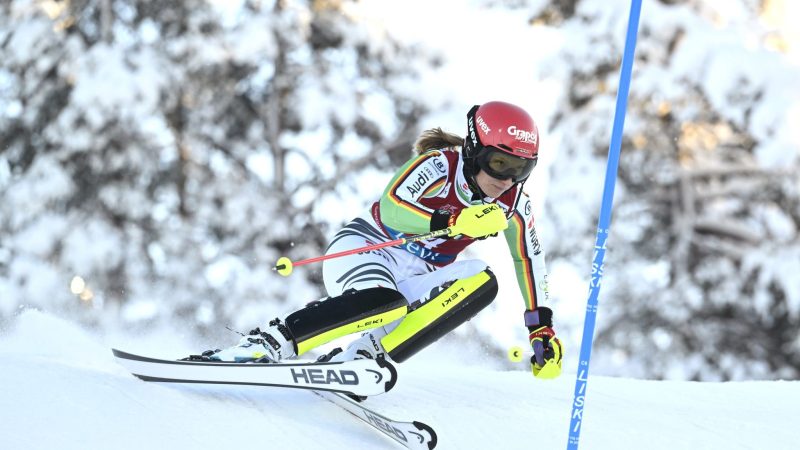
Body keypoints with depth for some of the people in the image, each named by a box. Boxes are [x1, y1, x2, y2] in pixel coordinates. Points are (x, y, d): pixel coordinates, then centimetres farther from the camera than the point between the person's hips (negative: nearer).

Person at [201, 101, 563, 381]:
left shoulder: (513, 202, -1)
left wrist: (541, 327, 6)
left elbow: (529, 259, 10)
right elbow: (390, 208, -32)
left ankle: (367, 355, -29)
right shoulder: (439, 165, -18)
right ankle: (264, 344, -35)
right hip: (365, 249, -6)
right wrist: (454, 222, -45)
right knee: (384, 300, -41)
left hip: (417, 280, 6)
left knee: (481, 283, -24)